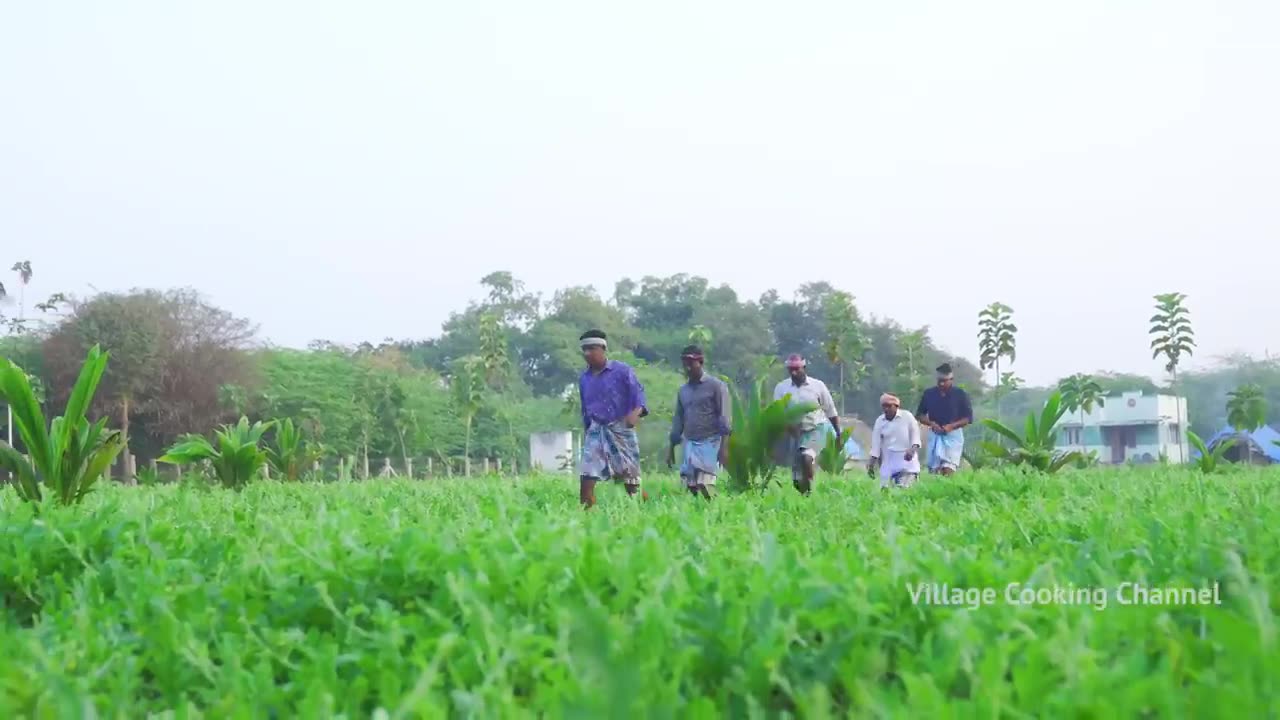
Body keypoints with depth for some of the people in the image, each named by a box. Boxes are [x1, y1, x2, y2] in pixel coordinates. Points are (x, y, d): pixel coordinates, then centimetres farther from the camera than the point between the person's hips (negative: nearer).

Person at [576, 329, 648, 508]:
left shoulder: (622, 371, -4)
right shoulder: (584, 378, 12)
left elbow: (638, 392, -10)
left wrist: (636, 412, -30)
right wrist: (587, 431, 20)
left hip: (621, 430, -4)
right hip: (596, 431, 4)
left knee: (632, 483, -3)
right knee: (586, 479, -9)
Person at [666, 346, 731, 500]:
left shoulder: (716, 386, -1)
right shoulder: (683, 390, 15)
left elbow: (724, 418, -6)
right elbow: (678, 420, 20)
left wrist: (724, 446, -15)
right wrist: (671, 448, 17)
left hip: (709, 442, -5)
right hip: (689, 443, 6)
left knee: (704, 485, -17)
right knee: (690, 487, -2)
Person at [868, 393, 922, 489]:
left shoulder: (907, 416, -1)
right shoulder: (879, 421, 7)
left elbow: (915, 435, -1)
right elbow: (876, 443, 6)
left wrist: (912, 449, -19)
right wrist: (872, 463, 0)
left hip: (907, 460, -3)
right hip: (888, 464, 3)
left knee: (904, 488, -17)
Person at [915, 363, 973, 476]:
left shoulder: (960, 394, -1)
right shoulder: (929, 394, 7)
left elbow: (968, 418, 0)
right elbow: (920, 414, 12)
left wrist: (952, 426, -15)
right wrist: (931, 423, -8)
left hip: (953, 434, -3)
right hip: (935, 436, 3)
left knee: (948, 470, -17)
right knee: (934, 471, 1)